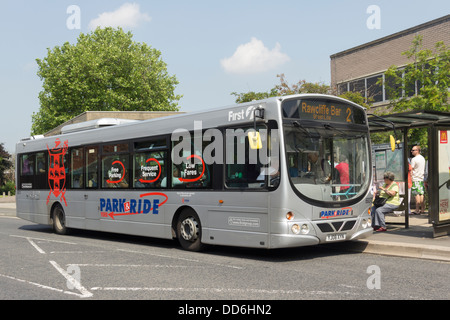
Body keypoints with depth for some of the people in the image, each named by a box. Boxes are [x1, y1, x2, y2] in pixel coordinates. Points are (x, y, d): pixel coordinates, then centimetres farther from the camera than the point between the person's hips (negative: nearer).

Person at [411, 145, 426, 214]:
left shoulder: (414, 159, -12)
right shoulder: (422, 158, 13)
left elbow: (411, 170, -11)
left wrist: (410, 178, -6)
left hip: (415, 179, -8)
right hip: (421, 178, 8)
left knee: (416, 195, -7)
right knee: (421, 194, 9)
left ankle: (417, 210, -7)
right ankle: (422, 209, 11)